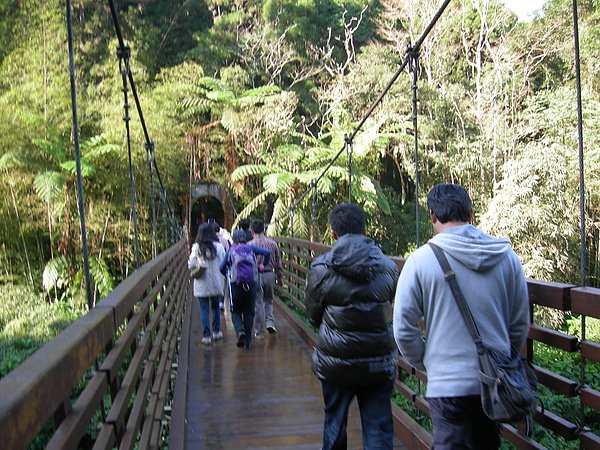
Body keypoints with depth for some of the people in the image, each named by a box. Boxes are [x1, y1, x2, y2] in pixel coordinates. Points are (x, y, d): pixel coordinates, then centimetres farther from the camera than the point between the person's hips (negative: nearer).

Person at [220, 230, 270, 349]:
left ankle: (240, 331, -16)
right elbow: (267, 253, -1)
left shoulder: (231, 250, 6)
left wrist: (228, 275, 21)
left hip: (237, 284, -1)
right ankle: (247, 340, 11)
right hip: (251, 284, 1)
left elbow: (222, 268, 2)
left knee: (236, 311, 12)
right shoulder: (251, 248, 9)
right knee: (249, 312, 11)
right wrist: (263, 265, 12)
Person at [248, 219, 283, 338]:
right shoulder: (272, 243, 2)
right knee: (268, 300, 22)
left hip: (256, 276, -2)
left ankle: (259, 332, 11)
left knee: (258, 303, 6)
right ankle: (270, 322, 4)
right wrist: (279, 278, 14)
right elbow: (278, 263, 6)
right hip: (269, 274, 3)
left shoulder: (250, 245, -6)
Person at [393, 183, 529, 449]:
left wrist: (426, 364, 8)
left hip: (448, 385, -4)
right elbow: (520, 324, 5)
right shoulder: (507, 256, -3)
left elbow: (404, 329, -9)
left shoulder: (421, 260, -13)